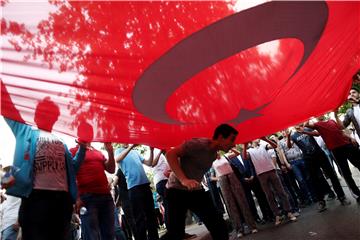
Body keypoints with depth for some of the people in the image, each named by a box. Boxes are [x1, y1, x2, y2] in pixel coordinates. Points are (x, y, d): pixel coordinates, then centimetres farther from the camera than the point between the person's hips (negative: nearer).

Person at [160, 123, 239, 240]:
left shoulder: (214, 154, 7)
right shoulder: (198, 144, -20)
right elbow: (170, 154, -25)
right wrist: (183, 180, -33)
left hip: (196, 191, 8)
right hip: (177, 190, -8)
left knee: (220, 227, 1)